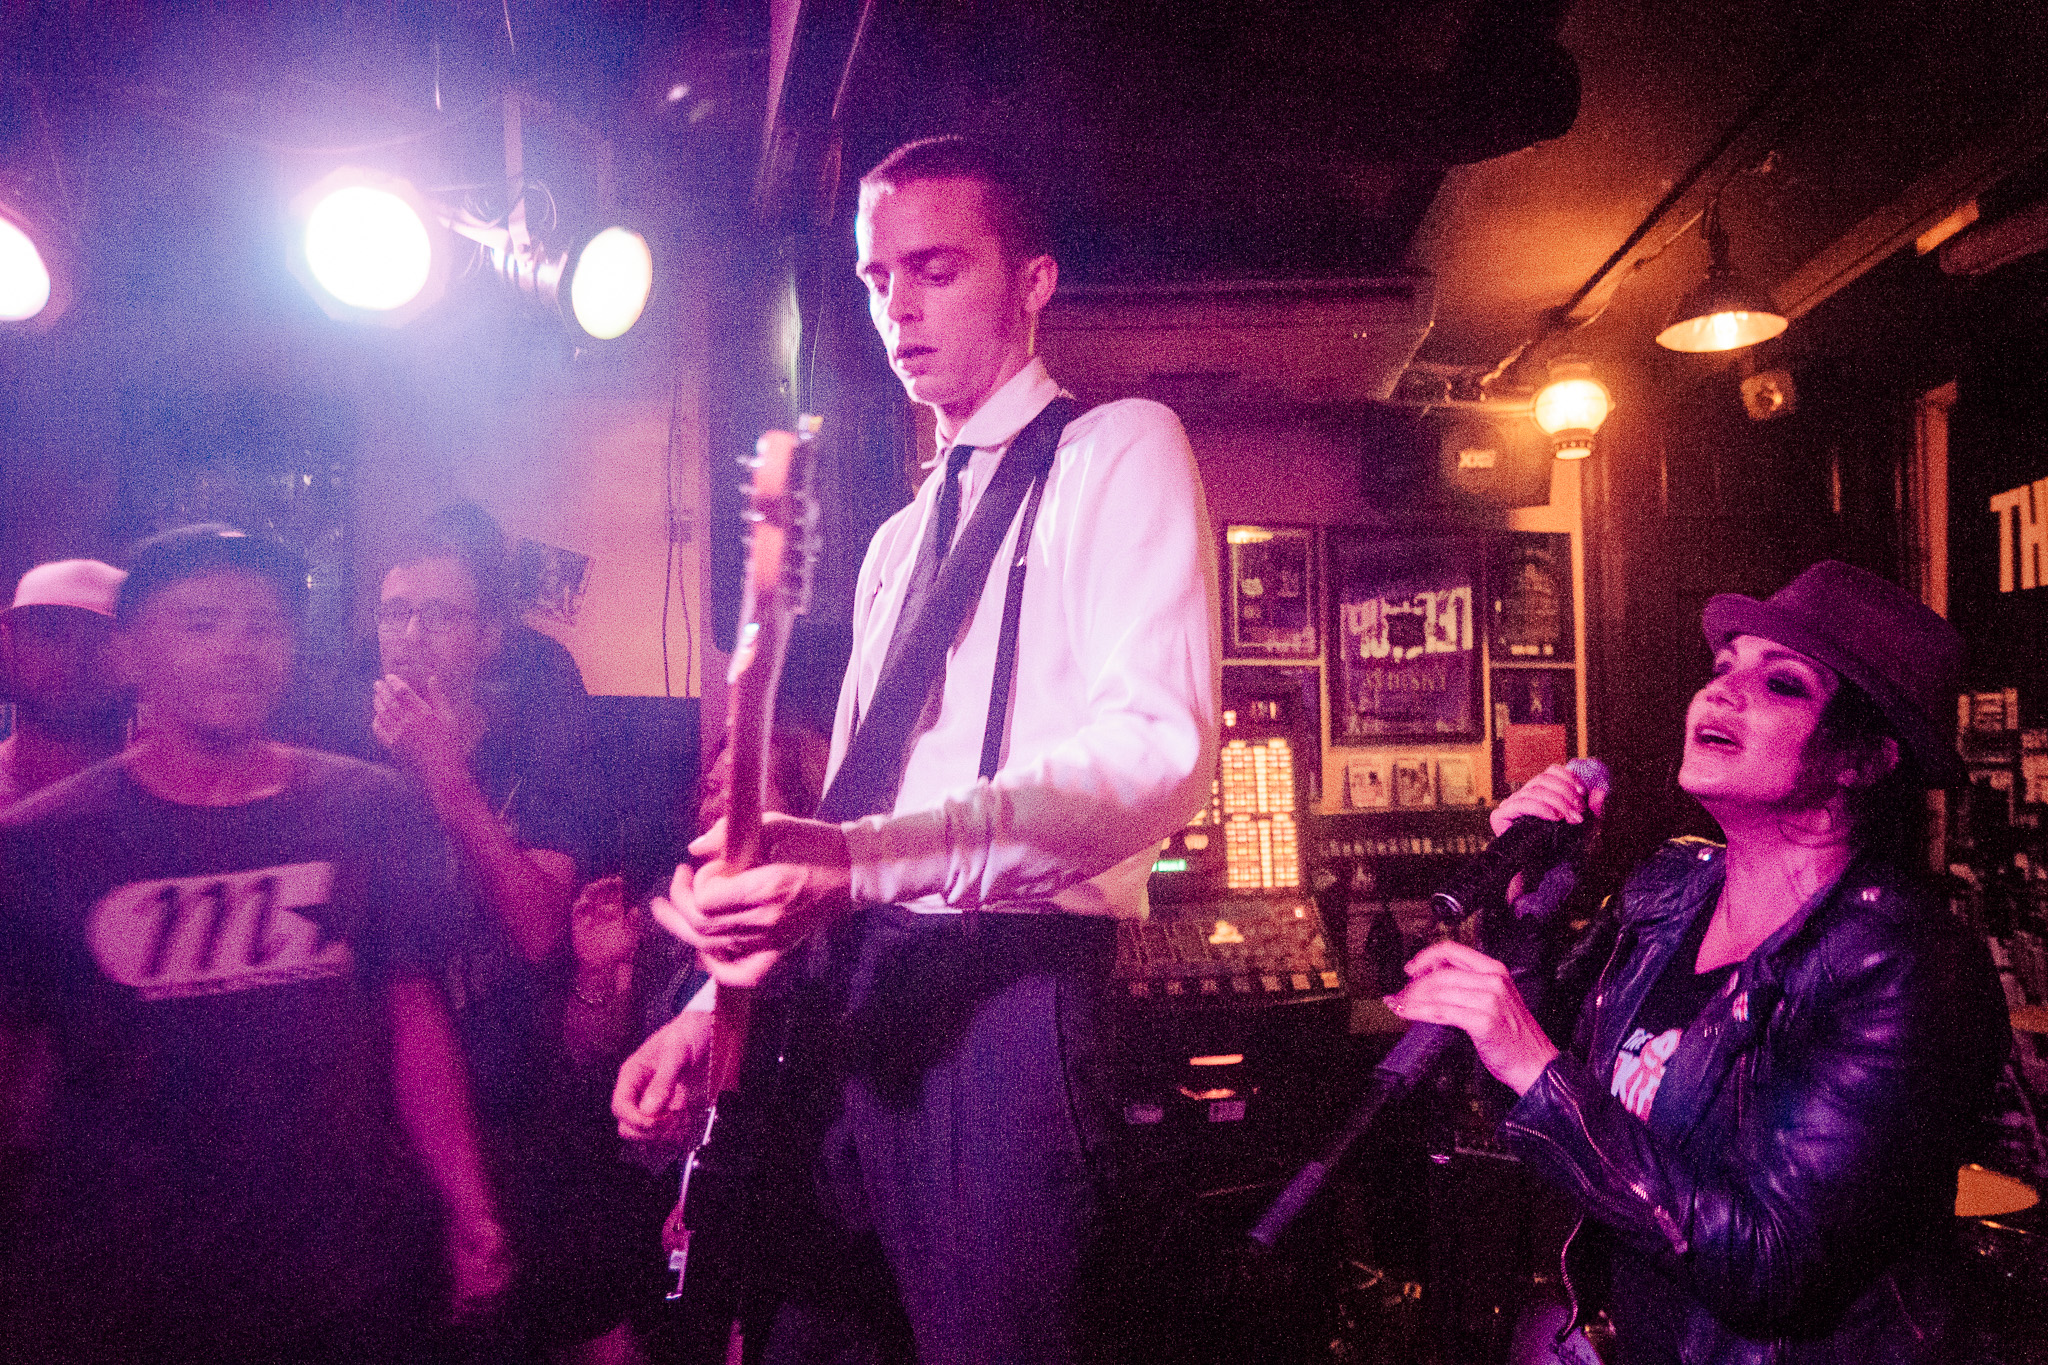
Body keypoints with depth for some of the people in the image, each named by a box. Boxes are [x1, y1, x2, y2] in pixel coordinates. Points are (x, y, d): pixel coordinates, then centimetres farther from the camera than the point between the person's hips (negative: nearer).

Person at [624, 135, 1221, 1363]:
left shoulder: (1121, 450, -1)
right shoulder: (898, 541, 23)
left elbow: (1160, 751, -18)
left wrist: (867, 859, -28)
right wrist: (723, 994, 8)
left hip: (1011, 991, -7)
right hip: (859, 994, 7)